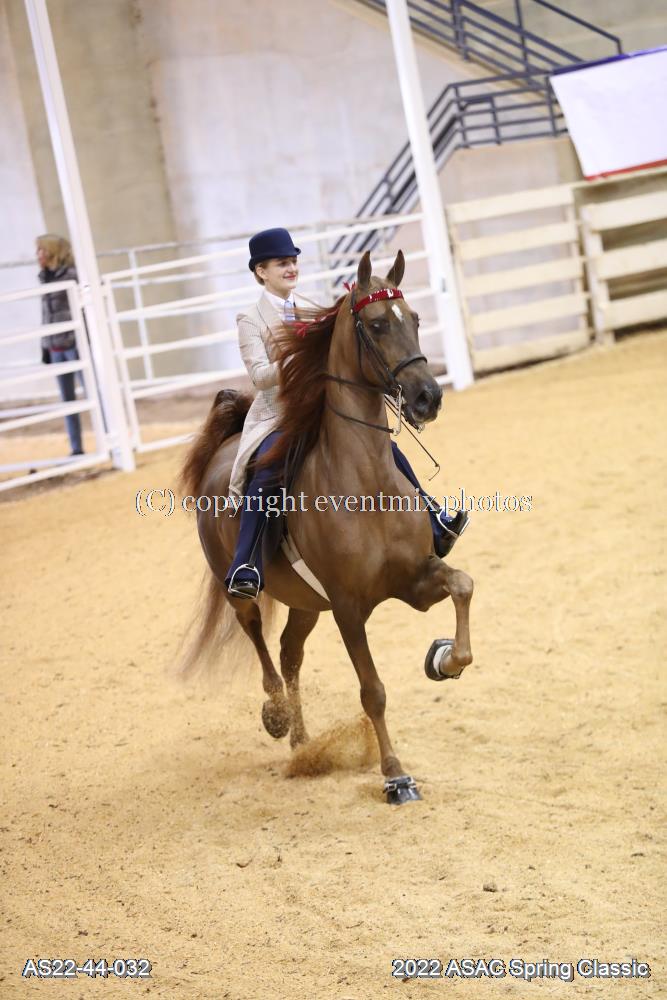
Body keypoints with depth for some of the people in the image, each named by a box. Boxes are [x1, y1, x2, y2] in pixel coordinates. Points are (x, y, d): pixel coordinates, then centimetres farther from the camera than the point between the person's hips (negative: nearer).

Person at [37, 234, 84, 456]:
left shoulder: (73, 274, -8)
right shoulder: (45, 279, 11)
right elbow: (46, 315, 14)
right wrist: (45, 347, 14)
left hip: (77, 343, -7)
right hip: (56, 348, 7)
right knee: (67, 400, 9)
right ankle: (76, 448, 14)